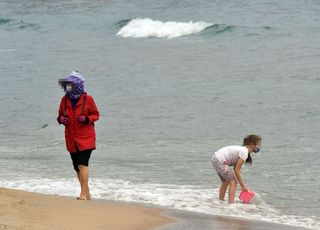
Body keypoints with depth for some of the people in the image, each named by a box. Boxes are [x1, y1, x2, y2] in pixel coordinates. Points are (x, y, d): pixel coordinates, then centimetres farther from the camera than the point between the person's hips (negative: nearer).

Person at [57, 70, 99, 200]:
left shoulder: (87, 99, -7)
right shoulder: (65, 100, 5)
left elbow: (96, 115, 1)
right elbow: (61, 114, 17)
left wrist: (87, 119, -19)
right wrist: (61, 119, -6)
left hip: (85, 138, -6)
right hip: (71, 138, 6)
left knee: (82, 164, -17)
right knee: (77, 166, 10)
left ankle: (83, 193, -17)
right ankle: (87, 193, 21)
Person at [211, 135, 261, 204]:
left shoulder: (243, 149, 13)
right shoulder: (244, 153, -15)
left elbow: (236, 169, 11)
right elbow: (236, 170, -17)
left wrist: (243, 185, 8)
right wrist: (243, 185, -13)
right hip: (220, 161, -10)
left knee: (225, 182, 25)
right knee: (233, 182, -8)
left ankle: (220, 200, 35)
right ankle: (231, 203, -14)